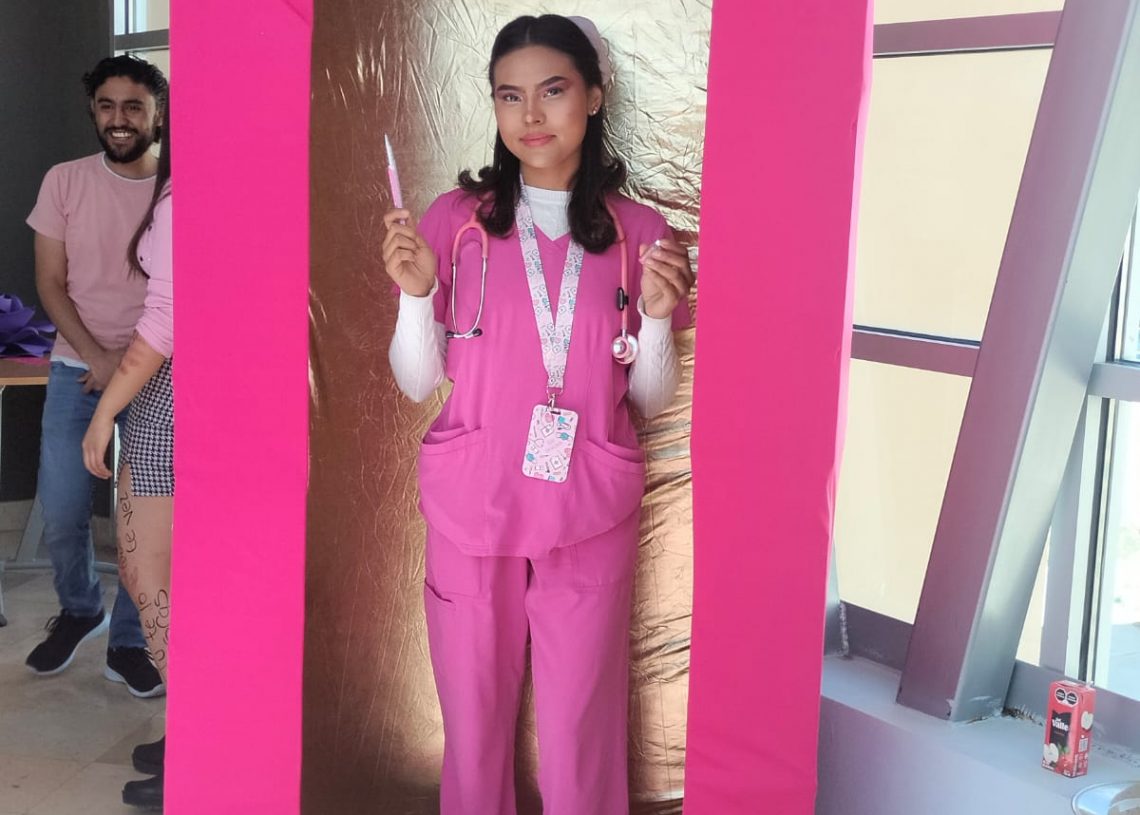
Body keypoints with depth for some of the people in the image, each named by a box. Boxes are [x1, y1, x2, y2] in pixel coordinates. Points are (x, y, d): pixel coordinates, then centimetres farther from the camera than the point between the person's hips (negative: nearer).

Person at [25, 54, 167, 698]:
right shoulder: (65, 181, 0)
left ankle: (129, 645, 17)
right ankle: (80, 610, 31)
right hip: (77, 370, 1)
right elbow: (51, 284, 0)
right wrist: (96, 358, -12)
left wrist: (130, 365, -13)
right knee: (62, 514, 3)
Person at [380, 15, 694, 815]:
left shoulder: (638, 232, 1)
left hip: (590, 515, 0)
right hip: (472, 508, 0)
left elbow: (651, 398, 4)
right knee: (473, 711, 11)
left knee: (582, 723, 5)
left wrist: (656, 315, -13)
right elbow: (419, 382, 1)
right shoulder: (457, 218, -2)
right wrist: (417, 291, -15)